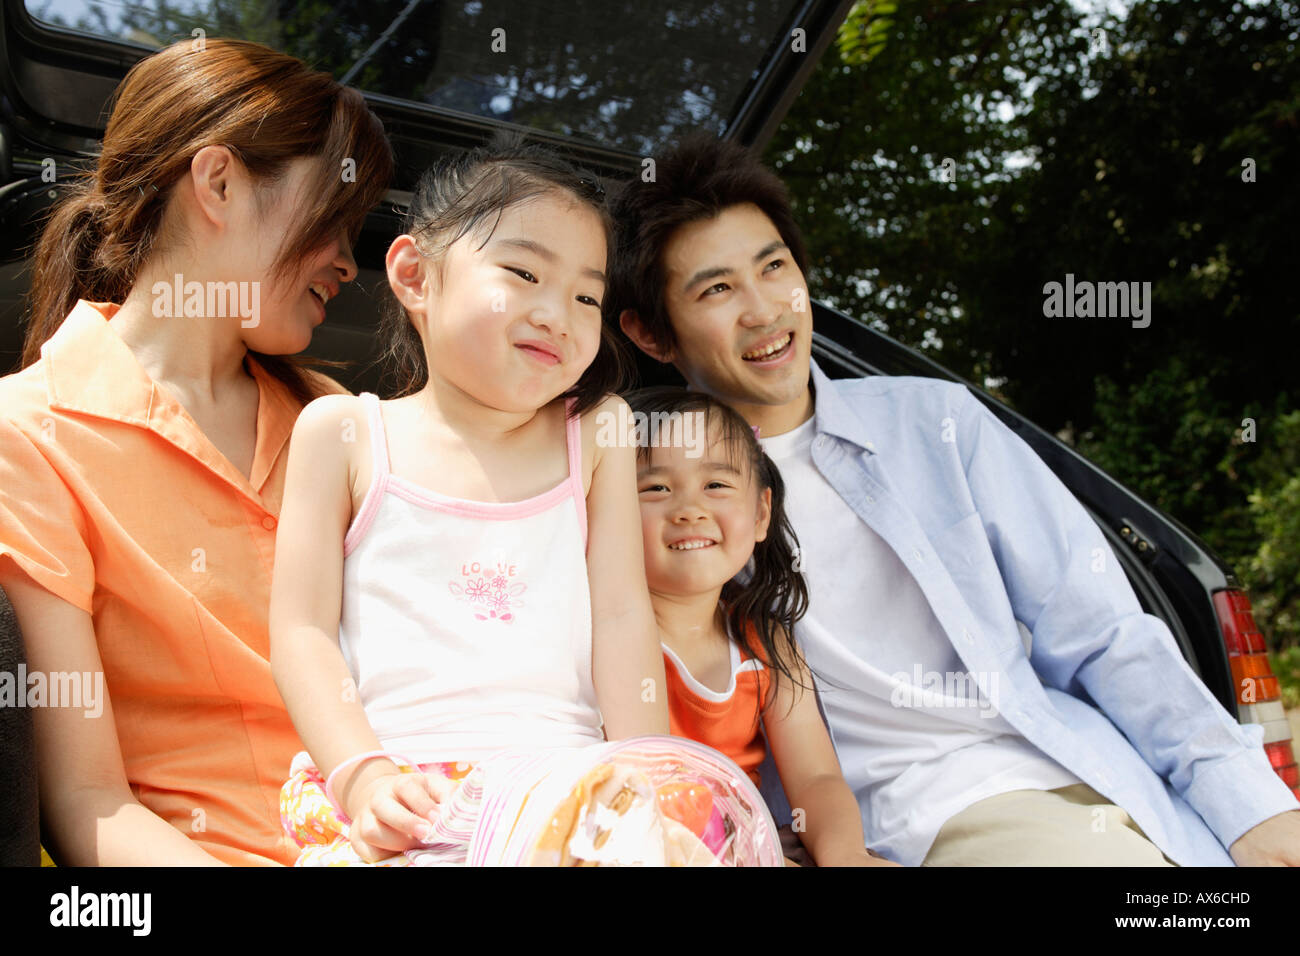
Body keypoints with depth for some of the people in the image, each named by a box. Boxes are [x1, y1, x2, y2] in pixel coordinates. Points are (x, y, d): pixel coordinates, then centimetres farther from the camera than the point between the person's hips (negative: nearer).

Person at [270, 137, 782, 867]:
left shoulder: (597, 433, 14)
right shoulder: (342, 431, 9)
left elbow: (622, 616, 7)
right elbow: (303, 631, 4)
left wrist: (642, 778, -6)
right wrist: (363, 775, -11)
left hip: (563, 776, 2)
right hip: (399, 796, -2)